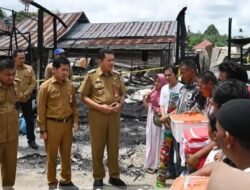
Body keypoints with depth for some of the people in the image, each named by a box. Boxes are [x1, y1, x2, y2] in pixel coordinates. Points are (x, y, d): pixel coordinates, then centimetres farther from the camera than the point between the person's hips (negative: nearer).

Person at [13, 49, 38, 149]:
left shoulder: (29, 69, -2)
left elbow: (33, 83, -4)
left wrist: (25, 94, -15)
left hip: (27, 98, 1)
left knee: (29, 120, 9)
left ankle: (31, 140, 24)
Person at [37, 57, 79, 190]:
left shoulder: (69, 85, 2)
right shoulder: (46, 86, -11)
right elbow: (41, 109, -8)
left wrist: (75, 120, 5)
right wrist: (43, 129, -8)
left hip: (67, 123, 4)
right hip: (52, 124, -4)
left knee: (66, 154, 15)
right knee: (52, 155, 9)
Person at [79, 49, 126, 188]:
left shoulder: (116, 76, 5)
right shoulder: (91, 76, -7)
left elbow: (122, 93, 14)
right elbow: (84, 96, -6)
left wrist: (120, 104, -7)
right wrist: (100, 107, -16)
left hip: (114, 115, 4)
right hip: (97, 115, -3)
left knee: (114, 146, 11)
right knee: (98, 148, 7)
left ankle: (114, 176, 24)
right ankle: (98, 177, 22)